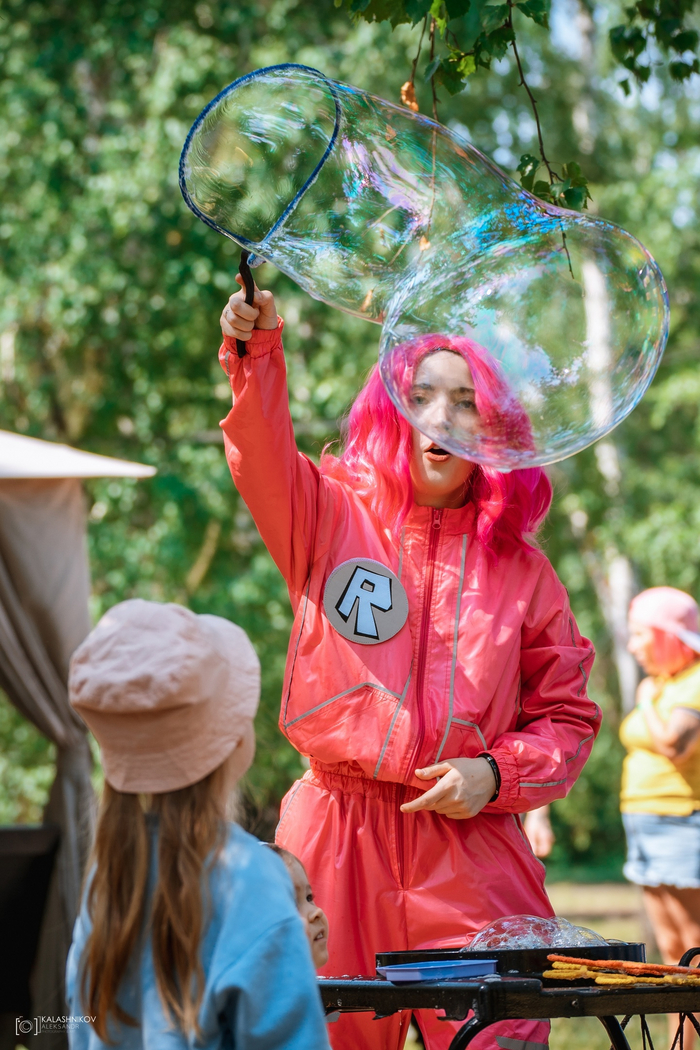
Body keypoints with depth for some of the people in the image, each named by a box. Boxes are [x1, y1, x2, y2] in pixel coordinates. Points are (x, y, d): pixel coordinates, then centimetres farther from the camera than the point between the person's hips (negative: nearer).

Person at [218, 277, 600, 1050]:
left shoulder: (519, 567, 9)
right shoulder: (332, 514, 6)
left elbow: (567, 716, 14)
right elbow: (264, 460, -16)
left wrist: (497, 773, -5)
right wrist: (256, 355, -33)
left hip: (470, 851, 1)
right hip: (335, 843, -1)